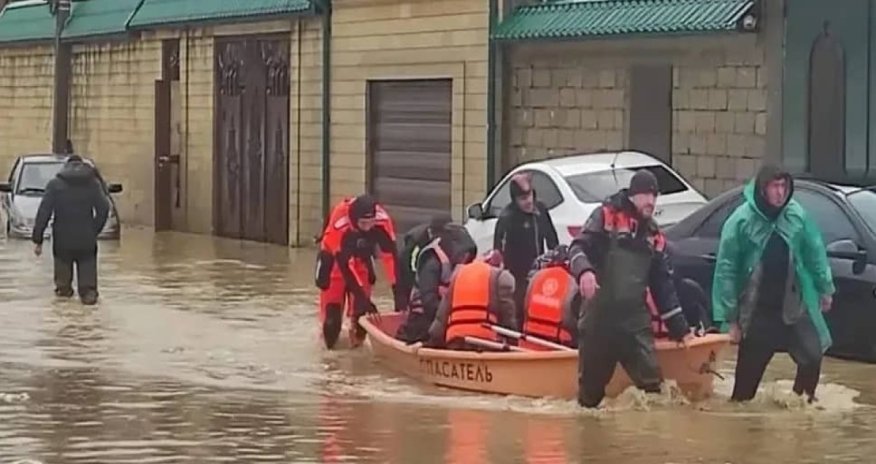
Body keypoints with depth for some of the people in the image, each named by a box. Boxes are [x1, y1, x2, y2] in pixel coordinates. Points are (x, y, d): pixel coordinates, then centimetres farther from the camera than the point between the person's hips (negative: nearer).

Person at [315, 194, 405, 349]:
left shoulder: (382, 220, -32)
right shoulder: (339, 223, -41)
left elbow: (390, 255, -30)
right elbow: (344, 265, -38)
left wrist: (398, 291, -35)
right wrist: (362, 297, -41)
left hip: (361, 256, 3)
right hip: (335, 256, -3)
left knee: (362, 307, -6)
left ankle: (357, 337, 15)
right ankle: (329, 339, 14)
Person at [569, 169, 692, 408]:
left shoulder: (653, 234, 14)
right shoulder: (606, 216, 0)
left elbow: (663, 284, 18)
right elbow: (578, 247, -11)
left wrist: (679, 328, 16)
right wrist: (584, 270, -34)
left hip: (635, 319, 4)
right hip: (599, 317, -3)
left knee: (652, 381, -10)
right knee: (591, 385, 4)